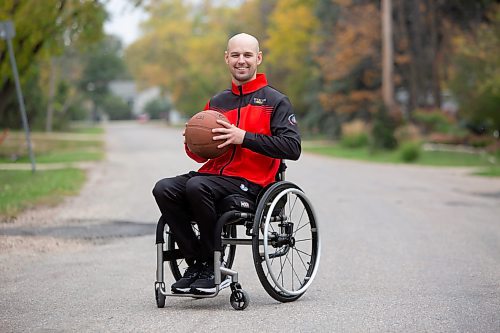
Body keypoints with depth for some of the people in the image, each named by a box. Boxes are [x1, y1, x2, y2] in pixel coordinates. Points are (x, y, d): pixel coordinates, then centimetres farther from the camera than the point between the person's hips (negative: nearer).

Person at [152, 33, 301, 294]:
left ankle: (213, 267, -20)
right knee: (164, 189, -20)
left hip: (250, 182, -6)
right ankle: (195, 264, -16)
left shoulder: (275, 101, 5)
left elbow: (292, 147, -9)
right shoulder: (216, 102, 22)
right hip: (214, 174, 6)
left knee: (197, 186, -33)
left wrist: (244, 137, -16)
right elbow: (201, 155, 25)